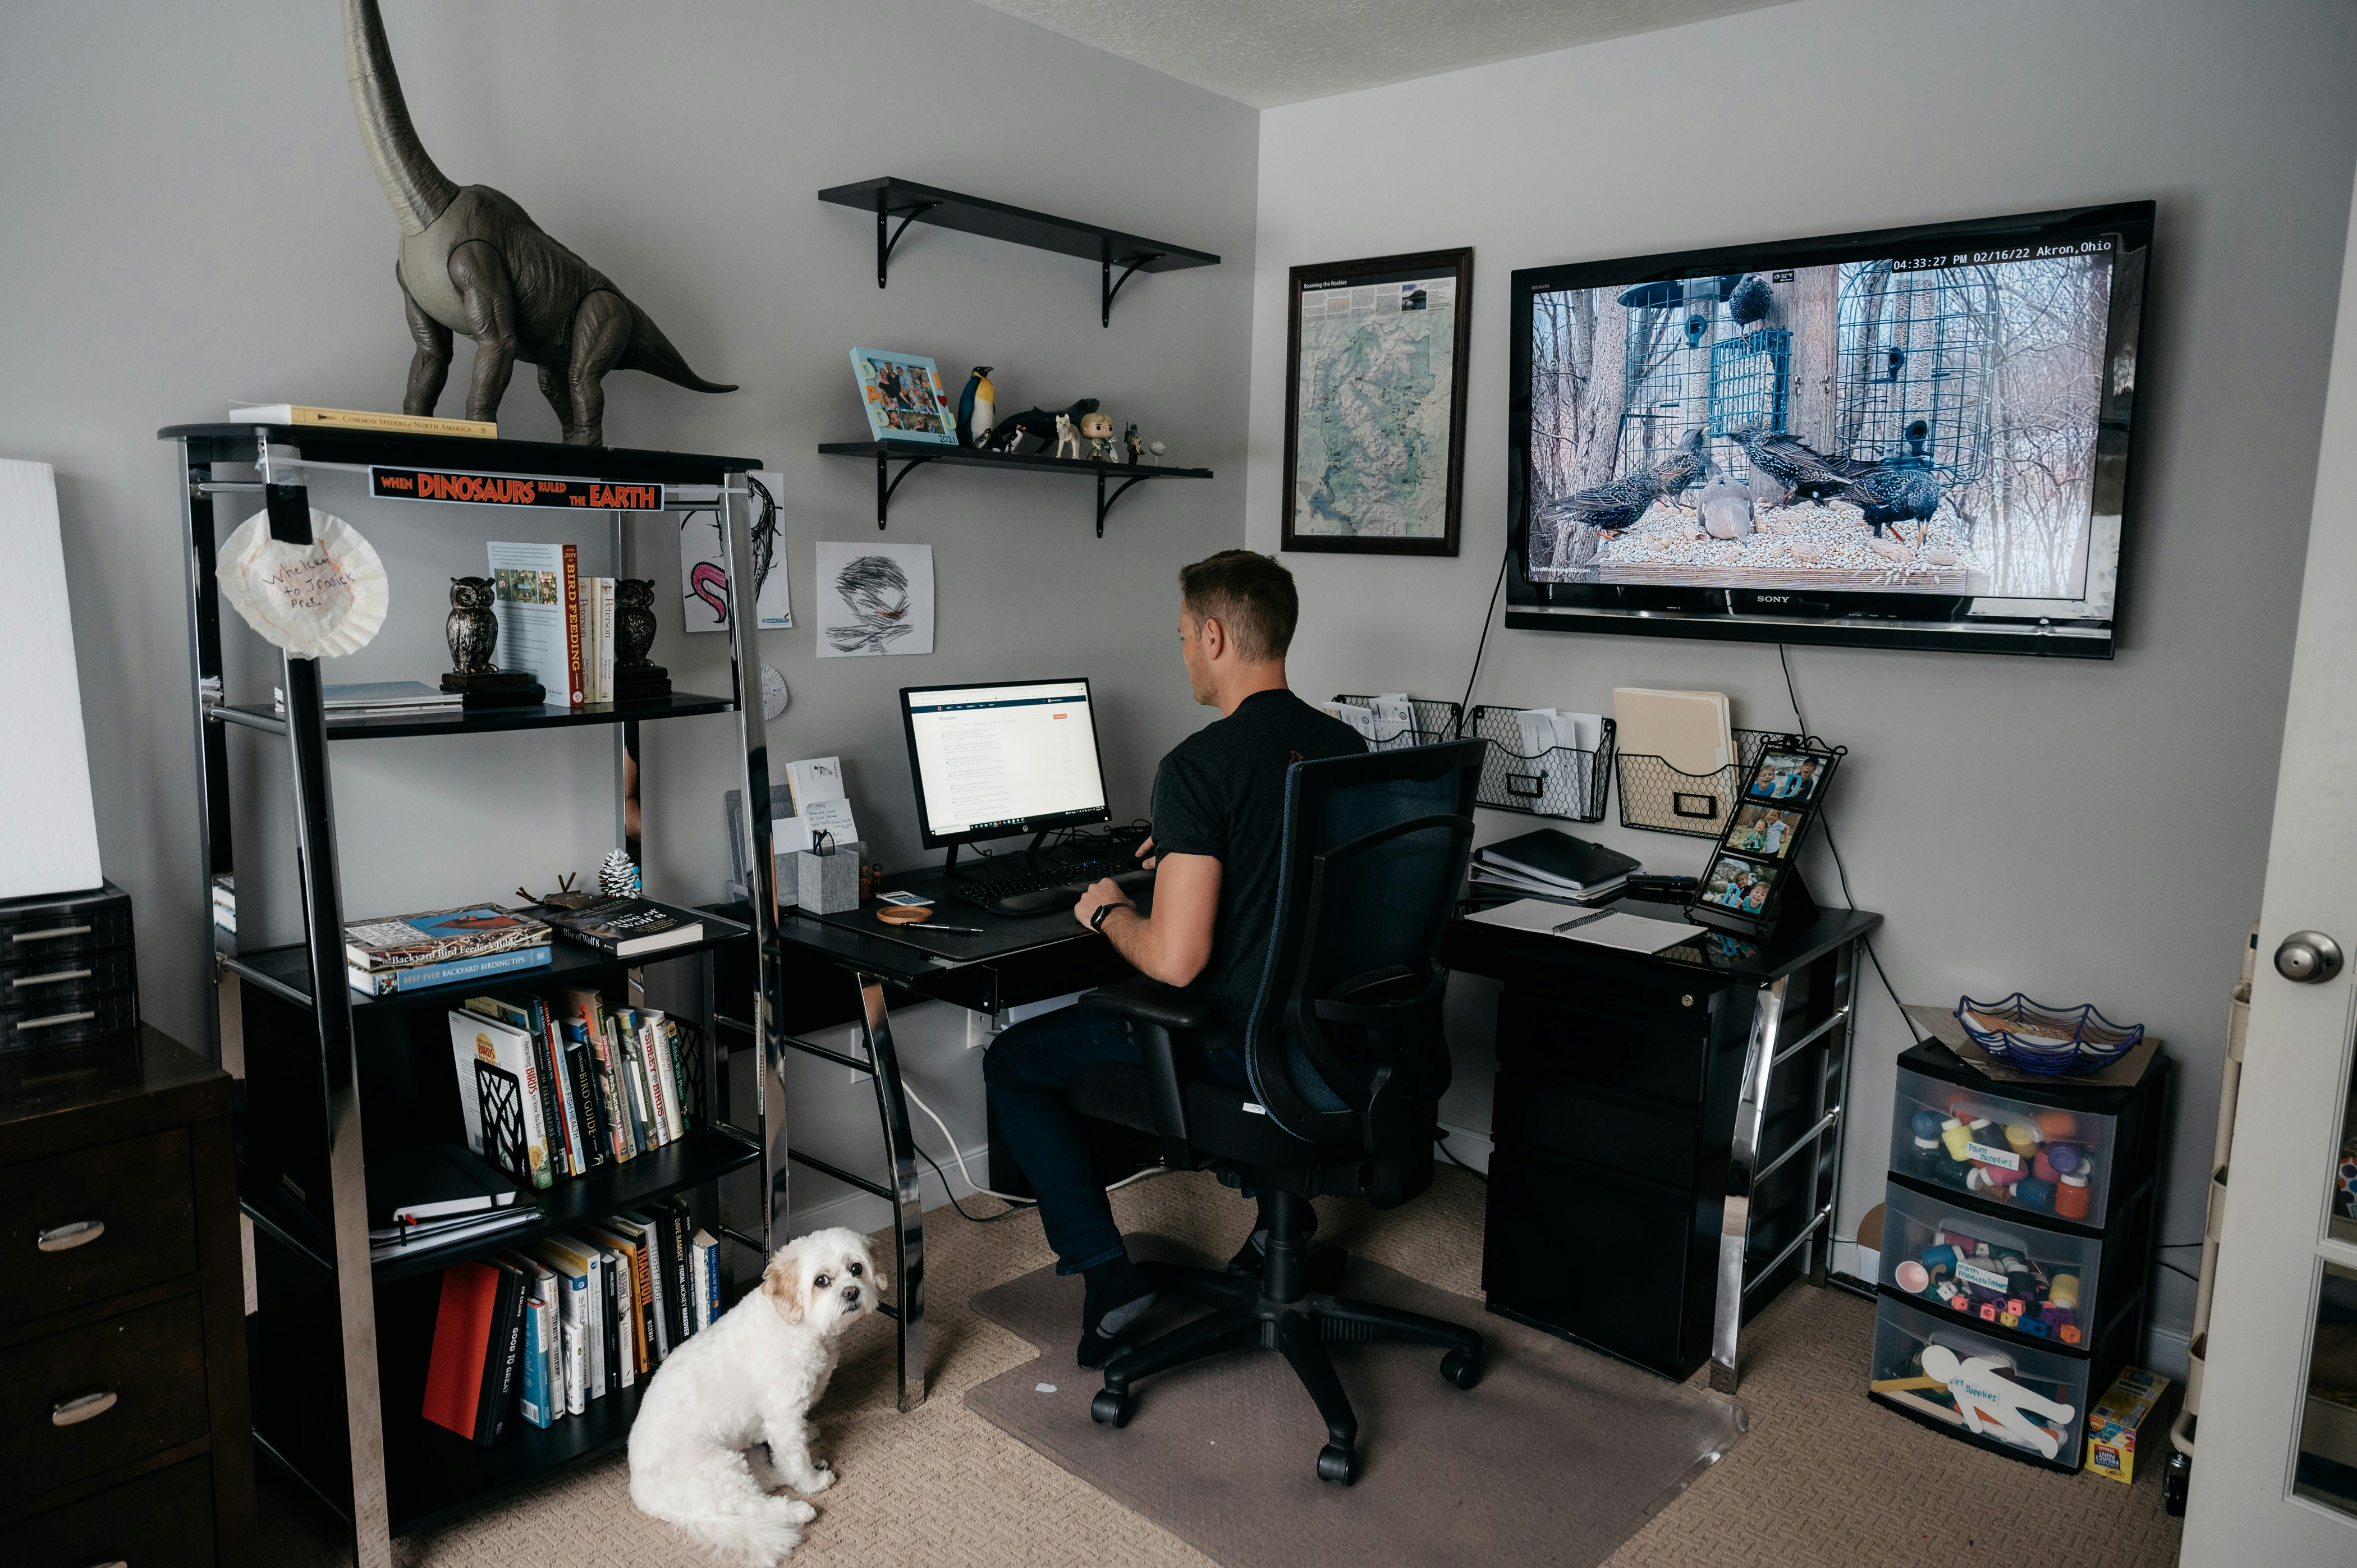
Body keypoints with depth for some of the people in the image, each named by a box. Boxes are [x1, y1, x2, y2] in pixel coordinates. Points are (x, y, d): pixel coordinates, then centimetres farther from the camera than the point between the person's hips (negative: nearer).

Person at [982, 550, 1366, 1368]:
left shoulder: (1199, 765, -22)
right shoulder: (1347, 747, 1)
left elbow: (1174, 961, -25)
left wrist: (1109, 912, -5)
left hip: (1233, 1045, -7)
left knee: (1012, 1063, 12)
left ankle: (1107, 1272, 8)